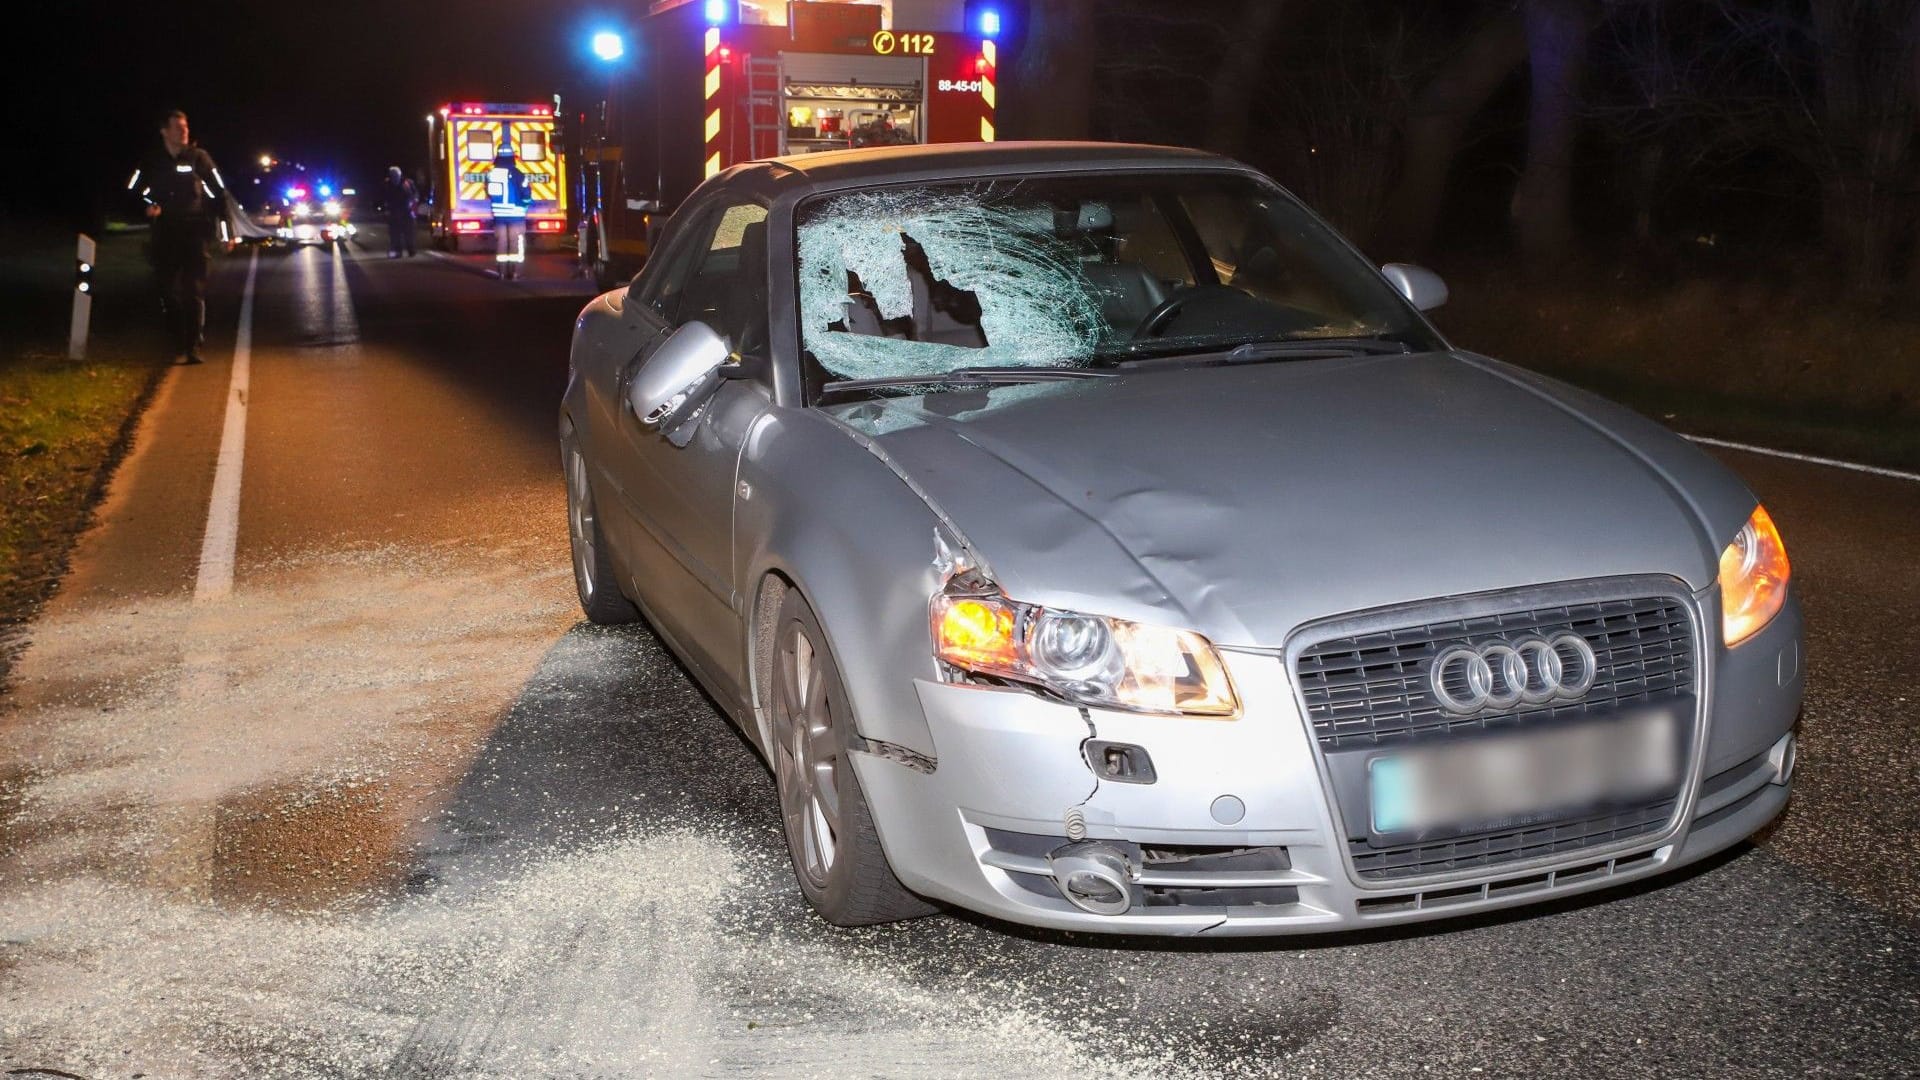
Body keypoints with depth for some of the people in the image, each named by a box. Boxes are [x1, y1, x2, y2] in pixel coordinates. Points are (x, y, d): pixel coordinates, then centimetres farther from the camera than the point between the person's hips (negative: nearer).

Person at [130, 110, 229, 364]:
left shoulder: (198, 157, 2)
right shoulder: (152, 162, 7)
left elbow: (219, 194, 4)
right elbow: (133, 192, 17)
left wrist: (226, 231, -1)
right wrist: (147, 207, -5)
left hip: (194, 233, -2)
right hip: (165, 235, 2)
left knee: (195, 292, -6)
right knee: (169, 293, 2)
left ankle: (194, 347, -5)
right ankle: (178, 349, 9)